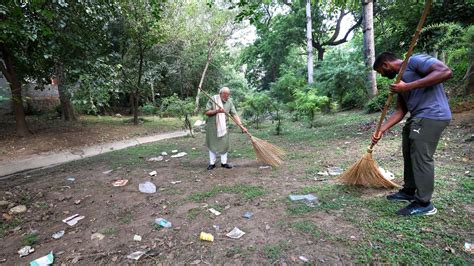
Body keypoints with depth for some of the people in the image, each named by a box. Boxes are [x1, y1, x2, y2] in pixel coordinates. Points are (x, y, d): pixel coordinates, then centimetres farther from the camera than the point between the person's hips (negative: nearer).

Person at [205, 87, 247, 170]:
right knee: (212, 144, 6)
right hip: (212, 126, -2)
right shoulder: (213, 99, -10)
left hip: (223, 126, 2)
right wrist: (217, 111, -25)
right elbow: (207, 112, -10)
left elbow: (235, 114, -7)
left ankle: (223, 162, 19)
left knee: (224, 144, 5)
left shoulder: (230, 102, -3)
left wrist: (241, 126, -16)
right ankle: (212, 163, 18)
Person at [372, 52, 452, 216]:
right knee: (409, 155, 15)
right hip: (417, 118, 10)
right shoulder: (400, 80, 20)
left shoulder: (415, 61, -5)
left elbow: (445, 72, -20)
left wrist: (408, 86, -22)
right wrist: (381, 130, 7)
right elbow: (400, 111, 15)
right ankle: (409, 191, 30)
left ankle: (424, 204, 6)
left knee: (421, 158, -6)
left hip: (431, 116, -10)